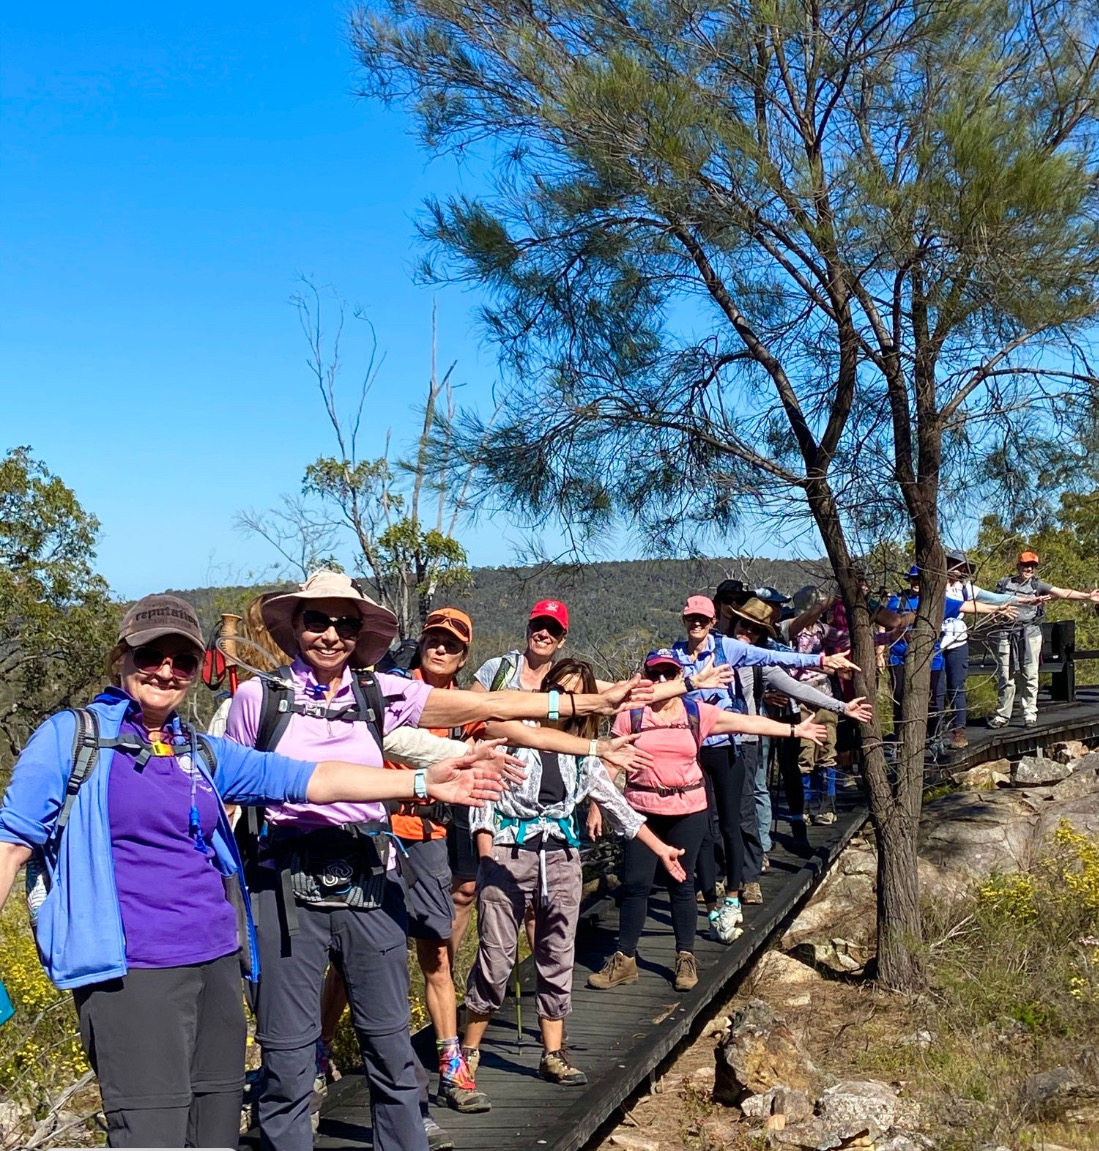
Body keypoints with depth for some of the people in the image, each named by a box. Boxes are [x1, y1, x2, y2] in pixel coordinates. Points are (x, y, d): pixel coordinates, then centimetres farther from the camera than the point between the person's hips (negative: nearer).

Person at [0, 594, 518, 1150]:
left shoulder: (201, 751, 13)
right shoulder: (71, 736, 1)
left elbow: (307, 777, 7)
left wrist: (422, 781, -1)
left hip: (217, 962, 5)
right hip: (131, 972, -5)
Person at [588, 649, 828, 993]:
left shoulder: (697, 713, 2)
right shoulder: (631, 715, -2)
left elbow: (749, 723, 6)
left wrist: (794, 730, 7)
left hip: (688, 810, 1)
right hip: (642, 811, -1)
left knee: (681, 883, 8)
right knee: (635, 884, 1)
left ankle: (686, 958, 21)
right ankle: (624, 960, 12)